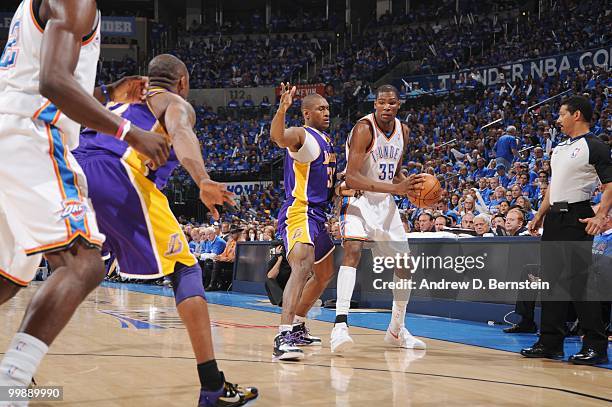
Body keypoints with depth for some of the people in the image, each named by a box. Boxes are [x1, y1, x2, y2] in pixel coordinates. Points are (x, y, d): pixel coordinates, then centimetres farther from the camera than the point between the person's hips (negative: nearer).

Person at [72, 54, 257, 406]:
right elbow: (180, 132, -6)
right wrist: (203, 182, -23)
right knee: (185, 269, 2)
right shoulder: (176, 103, 18)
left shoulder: (120, 103, 39)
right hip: (120, 174, -6)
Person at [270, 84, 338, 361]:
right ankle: (283, 337, -39)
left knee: (324, 274, 23)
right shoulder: (301, 135, -9)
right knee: (302, 266, -29)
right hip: (298, 213, -10)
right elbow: (278, 137, -34)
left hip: (318, 216, 10)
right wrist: (282, 109, -53)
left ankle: (297, 327, 38)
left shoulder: (326, 141, 19)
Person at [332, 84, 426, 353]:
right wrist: (395, 188, -36)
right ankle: (340, 325, -37)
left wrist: (412, 187, -7)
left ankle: (396, 330, 27)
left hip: (385, 202, 8)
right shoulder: (364, 129, -21)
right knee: (353, 250, -32)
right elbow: (351, 178, -29)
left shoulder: (403, 131, 2)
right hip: (357, 199, -7)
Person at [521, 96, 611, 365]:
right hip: (554, 218, 8)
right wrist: (540, 215, 20)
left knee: (580, 280, -10)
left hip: (577, 218, -8)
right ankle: (550, 342, 16)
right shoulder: (560, 148, 18)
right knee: (552, 279, 9)